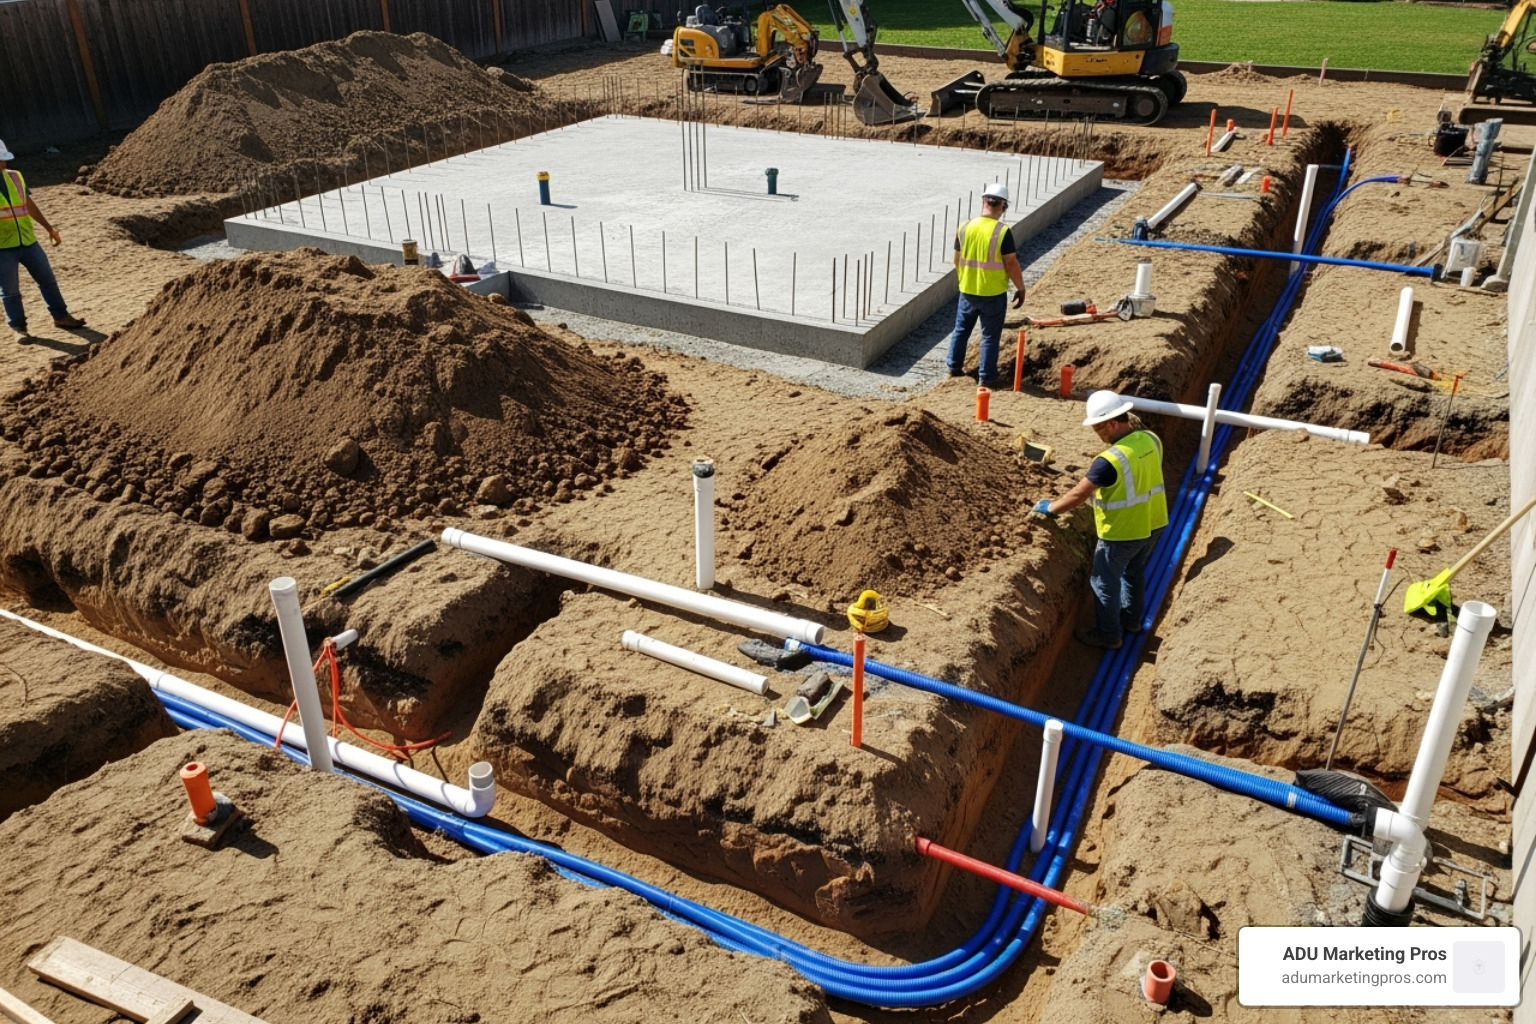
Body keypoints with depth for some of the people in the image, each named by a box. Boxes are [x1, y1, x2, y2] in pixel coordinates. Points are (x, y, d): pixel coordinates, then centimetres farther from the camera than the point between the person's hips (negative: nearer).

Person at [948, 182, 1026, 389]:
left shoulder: (964, 227, -3)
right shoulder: (1002, 232, -16)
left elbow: (957, 259, 7)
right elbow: (1011, 263, -14)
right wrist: (1020, 288, -3)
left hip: (968, 290, 4)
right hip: (993, 293, -4)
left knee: (961, 329, 21)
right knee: (990, 336, 6)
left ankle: (954, 367, 29)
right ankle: (986, 377, 11)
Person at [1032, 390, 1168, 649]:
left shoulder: (1110, 461, -30)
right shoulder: (1151, 440, -8)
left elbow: (1077, 495, -22)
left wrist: (1049, 508, -7)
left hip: (1122, 532, -8)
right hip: (1152, 523, 8)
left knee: (1105, 582, 13)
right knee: (1135, 572, 28)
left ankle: (1108, 635, 26)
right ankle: (1131, 619, 47)